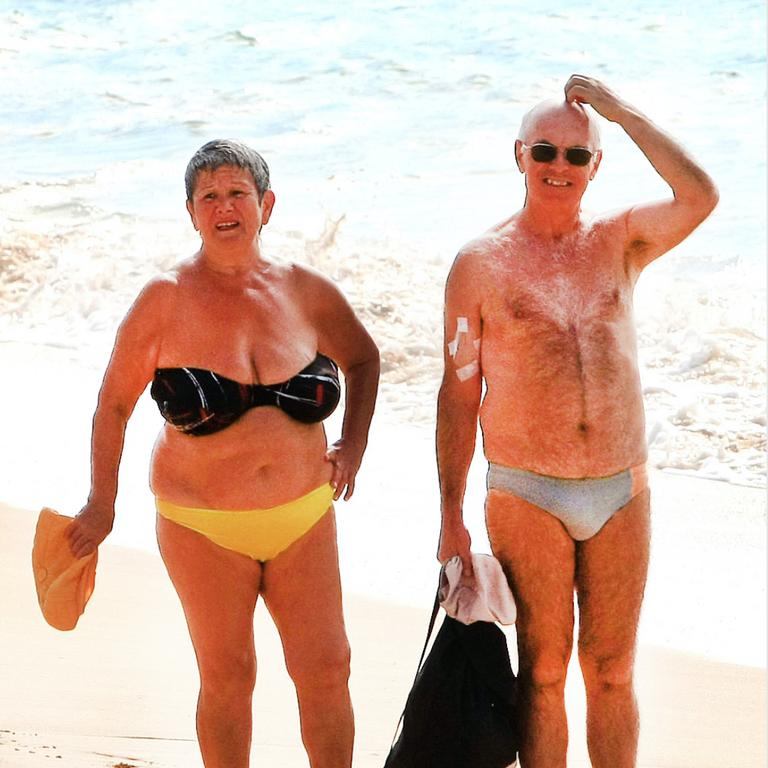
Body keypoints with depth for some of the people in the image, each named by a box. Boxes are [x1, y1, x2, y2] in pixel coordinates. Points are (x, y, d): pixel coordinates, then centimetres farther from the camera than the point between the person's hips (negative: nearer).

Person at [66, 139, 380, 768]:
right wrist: (102, 503, 2)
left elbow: (363, 358, 18)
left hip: (303, 515, 2)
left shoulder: (304, 290, 0)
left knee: (326, 670, 3)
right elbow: (114, 403, 1)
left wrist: (354, 443, 6)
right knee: (227, 679, 5)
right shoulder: (167, 299, -8)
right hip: (203, 526, -2)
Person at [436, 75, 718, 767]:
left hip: (623, 495, 2)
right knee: (544, 669, 6)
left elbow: (700, 198, -15)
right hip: (527, 498, -2)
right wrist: (451, 517, -2)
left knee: (612, 671, 11)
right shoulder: (482, 262, -1)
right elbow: (459, 394, 0)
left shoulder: (620, 241, 6)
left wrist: (623, 112, -14)